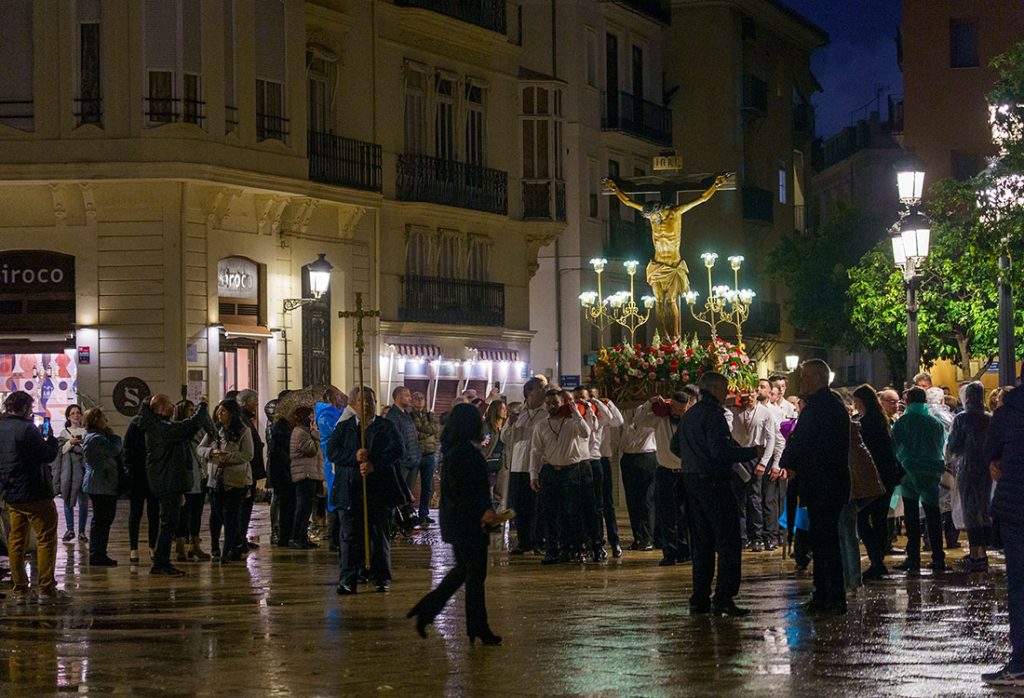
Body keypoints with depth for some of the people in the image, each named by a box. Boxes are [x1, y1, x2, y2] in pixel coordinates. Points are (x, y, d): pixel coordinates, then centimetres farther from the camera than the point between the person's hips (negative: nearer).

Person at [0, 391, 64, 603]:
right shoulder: (27, 428, -16)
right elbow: (49, 455, -15)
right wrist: (51, 440, 5)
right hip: (34, 494, -8)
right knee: (46, 538, -1)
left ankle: (19, 591, 11)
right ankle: (46, 589, -4)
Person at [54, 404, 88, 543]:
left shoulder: (86, 432, 9)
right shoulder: (64, 433, 10)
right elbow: (59, 451, 2)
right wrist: (70, 443, -12)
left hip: (83, 469, -1)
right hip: (68, 471, 1)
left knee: (83, 502, -3)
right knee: (68, 501, 1)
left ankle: (81, 531, 3)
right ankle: (70, 530, 10)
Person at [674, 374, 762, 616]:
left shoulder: (688, 415, 14)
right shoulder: (713, 414, -14)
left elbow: (675, 446, 21)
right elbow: (720, 451, -22)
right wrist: (753, 452, -13)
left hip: (691, 481, 9)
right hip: (713, 482, -9)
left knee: (702, 542, 13)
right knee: (728, 542, -5)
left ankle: (700, 599, 12)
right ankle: (723, 598, -11)